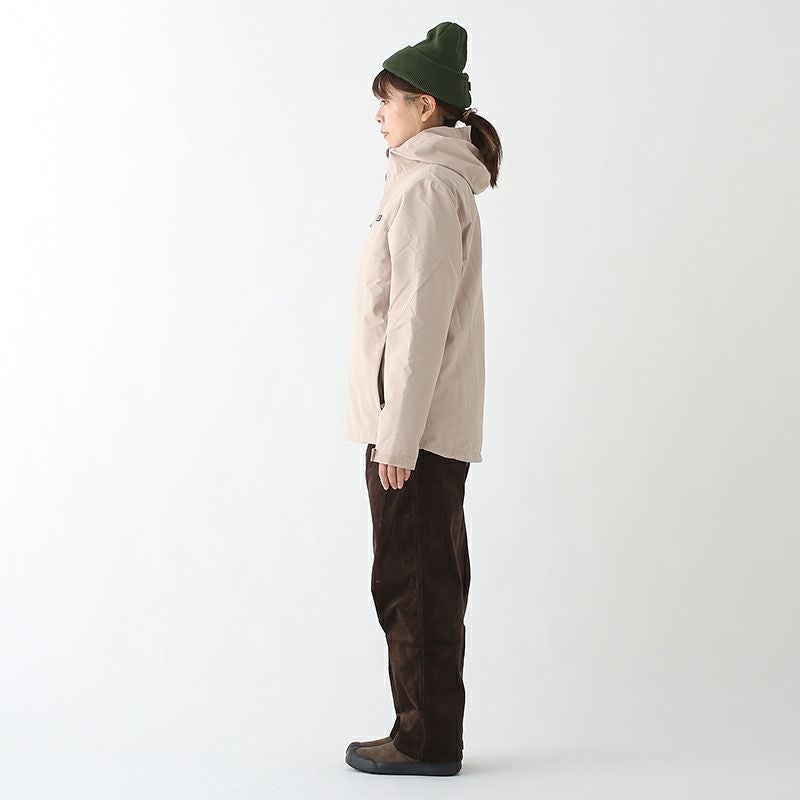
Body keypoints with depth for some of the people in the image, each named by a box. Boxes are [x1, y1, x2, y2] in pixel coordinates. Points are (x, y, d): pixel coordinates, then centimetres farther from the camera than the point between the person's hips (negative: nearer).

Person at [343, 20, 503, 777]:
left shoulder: (426, 187, -13)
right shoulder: (438, 182, 18)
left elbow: (420, 320, -19)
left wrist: (397, 436, -19)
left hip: (415, 429, -10)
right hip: (430, 429, 10)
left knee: (413, 585, -2)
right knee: (420, 582, 14)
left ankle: (426, 740, 8)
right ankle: (426, 733, 23)